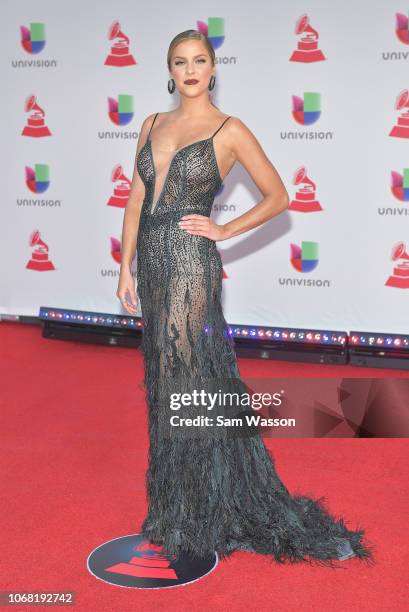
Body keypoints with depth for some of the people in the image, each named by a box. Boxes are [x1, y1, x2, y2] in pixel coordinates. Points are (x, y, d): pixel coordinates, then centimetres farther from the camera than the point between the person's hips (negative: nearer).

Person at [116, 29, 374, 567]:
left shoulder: (230, 130, -2)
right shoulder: (154, 125, 13)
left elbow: (277, 197, 2)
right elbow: (136, 201, 12)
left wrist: (224, 230, -5)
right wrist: (126, 270, 7)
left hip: (191, 262, -6)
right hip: (153, 261, 6)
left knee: (192, 378, -2)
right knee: (164, 379, 13)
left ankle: (204, 513, 12)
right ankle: (175, 500, 29)